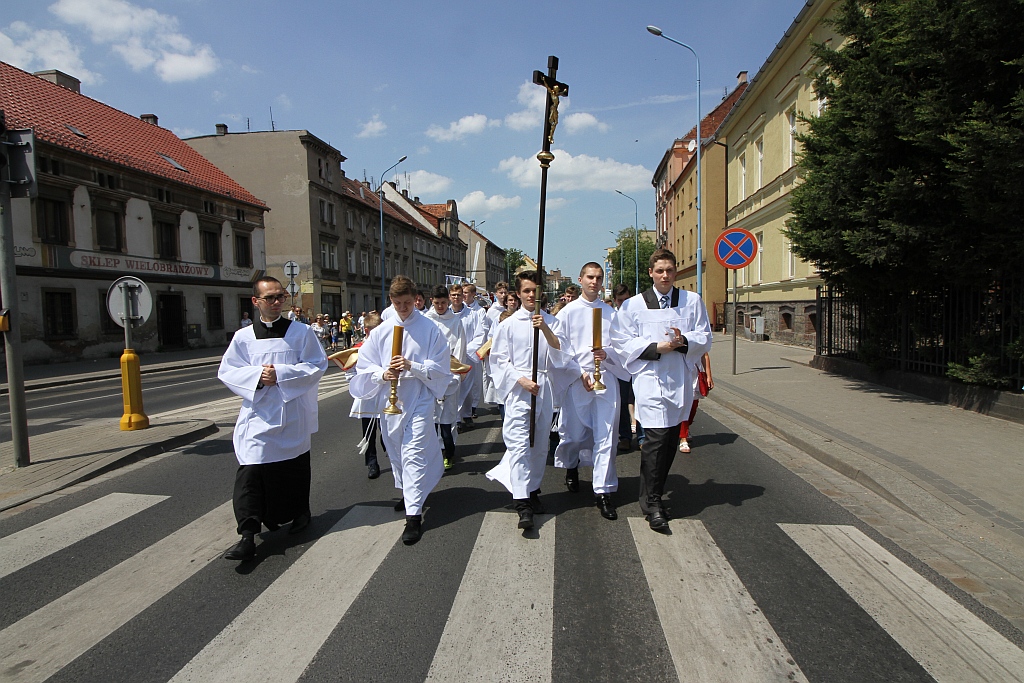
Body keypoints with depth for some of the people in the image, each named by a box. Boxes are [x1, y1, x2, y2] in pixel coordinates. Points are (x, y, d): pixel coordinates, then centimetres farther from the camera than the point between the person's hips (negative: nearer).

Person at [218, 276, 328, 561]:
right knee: (250, 469, -9)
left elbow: (317, 365, -6)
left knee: (295, 468, 11)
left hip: (293, 412, -1)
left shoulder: (301, 332, 0)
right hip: (257, 413, 1)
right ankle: (247, 535, -7)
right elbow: (227, 371, 5)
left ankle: (299, 513, 34)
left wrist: (280, 373, -16)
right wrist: (257, 376, -14)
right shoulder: (243, 337, 5)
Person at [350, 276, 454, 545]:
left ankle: (414, 515, -7)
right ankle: (408, 492, 42)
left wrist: (412, 366, -20)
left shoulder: (430, 330, -4)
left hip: (419, 401, -5)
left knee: (413, 454, -10)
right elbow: (364, 366, 6)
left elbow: (441, 368, -5)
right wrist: (383, 374, -15)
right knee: (396, 452, 18)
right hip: (390, 401, 5)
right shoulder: (381, 331, 4)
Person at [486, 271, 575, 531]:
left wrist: (545, 329, -19)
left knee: (540, 443, 12)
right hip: (518, 389, -3)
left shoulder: (550, 322, 9)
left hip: (544, 389, 3)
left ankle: (533, 490, 29)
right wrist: (521, 380, -11)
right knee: (519, 443, -12)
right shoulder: (509, 324, 3)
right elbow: (499, 360, 1)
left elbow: (560, 352, -4)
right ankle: (522, 503, -15)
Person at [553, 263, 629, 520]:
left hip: (606, 377, 1)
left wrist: (607, 353, -12)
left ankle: (603, 492, 4)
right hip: (576, 379, -1)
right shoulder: (568, 311, 4)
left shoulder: (611, 313, 10)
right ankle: (571, 467, 40)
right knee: (574, 432, 8)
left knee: (606, 434, -3)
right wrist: (580, 373, -9)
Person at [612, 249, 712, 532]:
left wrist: (683, 340, -14)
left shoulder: (692, 301, 9)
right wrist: (656, 348, -13)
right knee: (657, 438, -13)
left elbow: (705, 338, 7)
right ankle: (652, 502, -1)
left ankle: (652, 496, 26)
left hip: (680, 380, 4)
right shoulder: (634, 305, 3)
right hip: (650, 378, -3)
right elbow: (622, 341, -1)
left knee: (671, 441, 10)